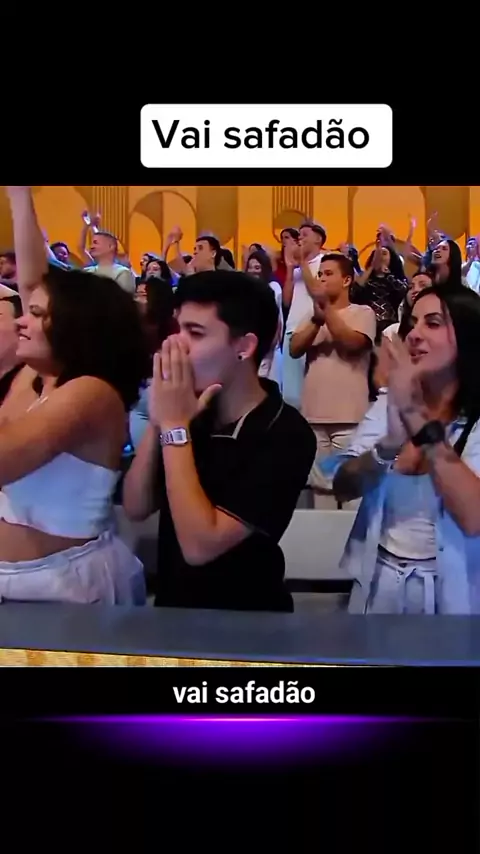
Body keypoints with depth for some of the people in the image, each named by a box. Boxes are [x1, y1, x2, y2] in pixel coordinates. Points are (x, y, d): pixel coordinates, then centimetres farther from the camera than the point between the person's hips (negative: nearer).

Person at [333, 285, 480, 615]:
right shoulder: (388, 405, 2)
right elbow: (344, 487, -9)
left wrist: (420, 420, -28)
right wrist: (389, 445, -28)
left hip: (448, 589, -3)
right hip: (377, 582, 4)